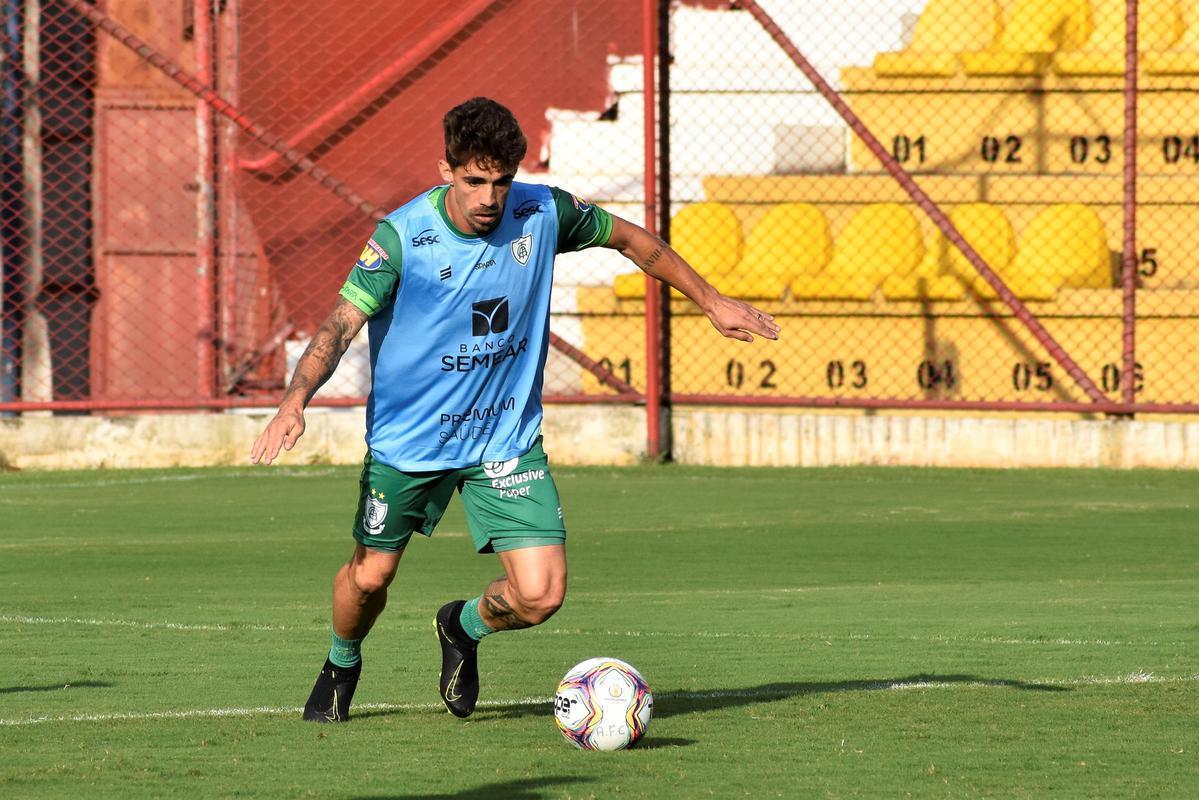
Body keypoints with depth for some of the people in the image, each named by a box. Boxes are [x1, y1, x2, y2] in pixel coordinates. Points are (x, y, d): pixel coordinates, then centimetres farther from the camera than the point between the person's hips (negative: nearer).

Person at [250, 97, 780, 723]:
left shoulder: (543, 213, -11)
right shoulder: (401, 237, -20)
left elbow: (629, 238, 8)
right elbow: (341, 323, -25)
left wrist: (712, 302, 13)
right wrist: (296, 401, -42)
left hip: (508, 439, 2)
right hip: (408, 437, -2)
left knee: (540, 595, -10)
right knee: (369, 577, 7)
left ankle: (464, 626, 25)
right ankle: (342, 665, 43)